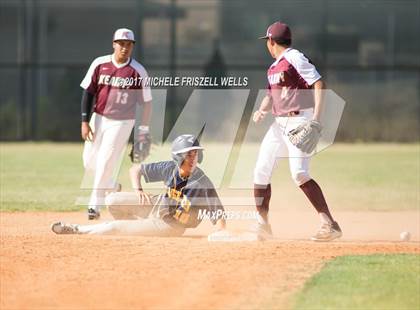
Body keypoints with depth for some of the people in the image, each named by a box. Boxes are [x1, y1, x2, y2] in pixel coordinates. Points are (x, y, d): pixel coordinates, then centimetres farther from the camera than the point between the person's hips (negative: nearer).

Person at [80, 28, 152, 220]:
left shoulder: (138, 72, -9)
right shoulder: (100, 64, -3)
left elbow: (147, 103, -3)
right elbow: (88, 92, 1)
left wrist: (142, 134, -4)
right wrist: (85, 121, -5)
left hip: (122, 123, -4)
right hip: (99, 118, 4)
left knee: (106, 163, -8)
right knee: (89, 162, 7)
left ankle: (95, 205, 3)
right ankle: (112, 186, 34)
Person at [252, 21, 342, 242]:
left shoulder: (294, 58, -10)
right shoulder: (274, 67, 18)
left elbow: (318, 84, -17)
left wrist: (316, 118, -26)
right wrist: (262, 111, -1)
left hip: (299, 122, -9)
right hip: (279, 123, 9)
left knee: (299, 174, -21)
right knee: (261, 171, 8)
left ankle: (330, 225, -20)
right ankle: (262, 225, 19)